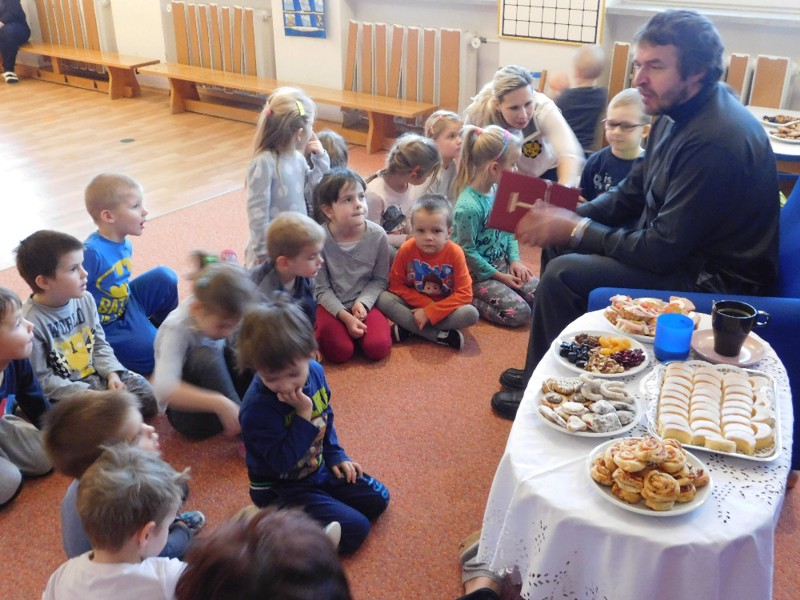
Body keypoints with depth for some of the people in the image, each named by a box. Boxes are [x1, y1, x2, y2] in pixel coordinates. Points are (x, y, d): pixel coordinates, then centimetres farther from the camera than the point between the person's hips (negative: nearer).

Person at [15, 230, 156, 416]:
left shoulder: (85, 299, -1)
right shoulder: (31, 322, -23)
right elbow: (41, 380, -19)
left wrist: (112, 373, -8)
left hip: (96, 375, 6)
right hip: (64, 394, -6)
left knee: (146, 393, -2)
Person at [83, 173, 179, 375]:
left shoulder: (125, 245, -3)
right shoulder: (91, 252, -29)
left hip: (127, 306, 8)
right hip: (105, 326, -8)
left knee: (165, 277, -5)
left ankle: (160, 326, 16)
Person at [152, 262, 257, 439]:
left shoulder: (221, 315, -14)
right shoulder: (177, 329, -30)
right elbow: (164, 389, -43)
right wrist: (220, 404, -51)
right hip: (183, 408, -5)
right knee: (205, 357, -35)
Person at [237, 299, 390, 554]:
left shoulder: (314, 371, -12)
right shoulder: (257, 408, -32)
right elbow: (283, 461, -31)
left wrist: (335, 455, 4)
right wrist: (304, 415, -36)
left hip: (319, 468, 7)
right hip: (280, 489, -7)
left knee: (378, 499, 11)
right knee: (355, 530, -15)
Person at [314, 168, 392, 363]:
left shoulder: (377, 235, -14)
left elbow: (380, 279, -2)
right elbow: (322, 289, -11)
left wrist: (363, 302, -19)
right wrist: (345, 316, -21)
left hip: (364, 302, 2)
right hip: (332, 304, -2)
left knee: (378, 348, -19)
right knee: (340, 351, -20)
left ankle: (358, 326, 10)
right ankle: (319, 330, 11)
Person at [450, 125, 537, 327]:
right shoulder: (469, 207, -27)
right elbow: (468, 252, -20)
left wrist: (515, 259, -1)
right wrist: (499, 277, -13)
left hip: (502, 263, 8)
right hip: (477, 273, -8)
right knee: (519, 312, -17)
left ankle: (480, 296, 12)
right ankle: (468, 299, -1)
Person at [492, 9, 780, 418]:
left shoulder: (714, 140, -29)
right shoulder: (677, 112, 1)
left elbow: (662, 251, -27)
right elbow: (631, 193, 10)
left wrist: (575, 229, -17)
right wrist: (567, 218, -6)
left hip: (715, 277, -10)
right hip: (677, 244, 10)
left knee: (563, 274, -19)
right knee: (557, 246, 9)